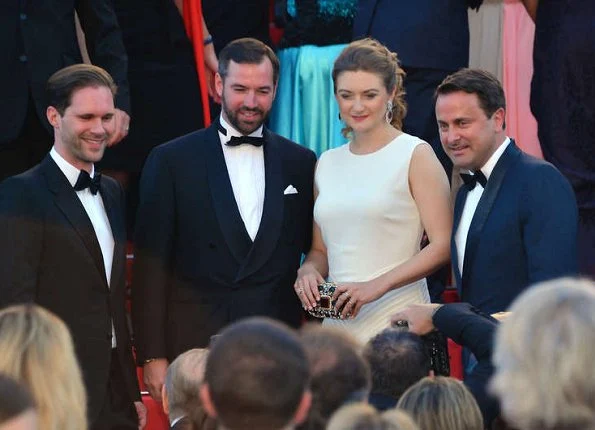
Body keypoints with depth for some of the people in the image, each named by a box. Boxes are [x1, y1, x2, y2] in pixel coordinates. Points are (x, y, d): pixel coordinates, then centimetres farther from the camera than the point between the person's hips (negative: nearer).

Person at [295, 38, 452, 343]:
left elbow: (442, 245, -7)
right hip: (337, 323, 4)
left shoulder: (416, 155, 0)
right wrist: (308, 271, 0)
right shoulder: (327, 163, 16)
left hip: (396, 322, -4)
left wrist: (377, 285, -16)